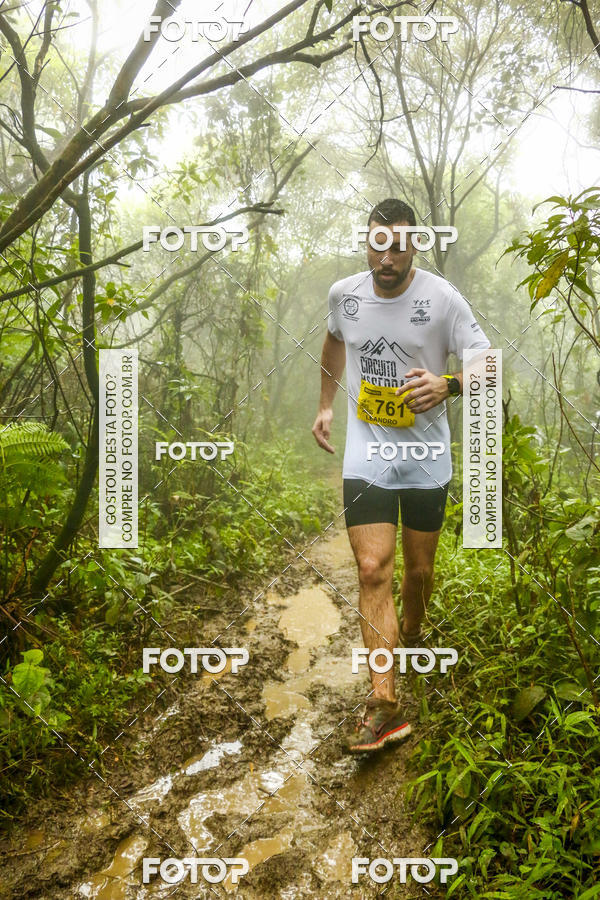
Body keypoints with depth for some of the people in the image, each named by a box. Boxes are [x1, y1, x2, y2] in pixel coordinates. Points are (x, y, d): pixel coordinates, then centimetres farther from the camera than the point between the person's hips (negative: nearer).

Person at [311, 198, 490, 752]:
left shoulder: (441, 298, -10)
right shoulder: (344, 294, 0)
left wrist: (447, 385, -30)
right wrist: (326, 405, 19)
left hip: (426, 458, -1)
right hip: (366, 456, 1)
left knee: (419, 569, 13)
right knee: (373, 569, -9)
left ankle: (411, 635, 47)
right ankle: (385, 705, -5)